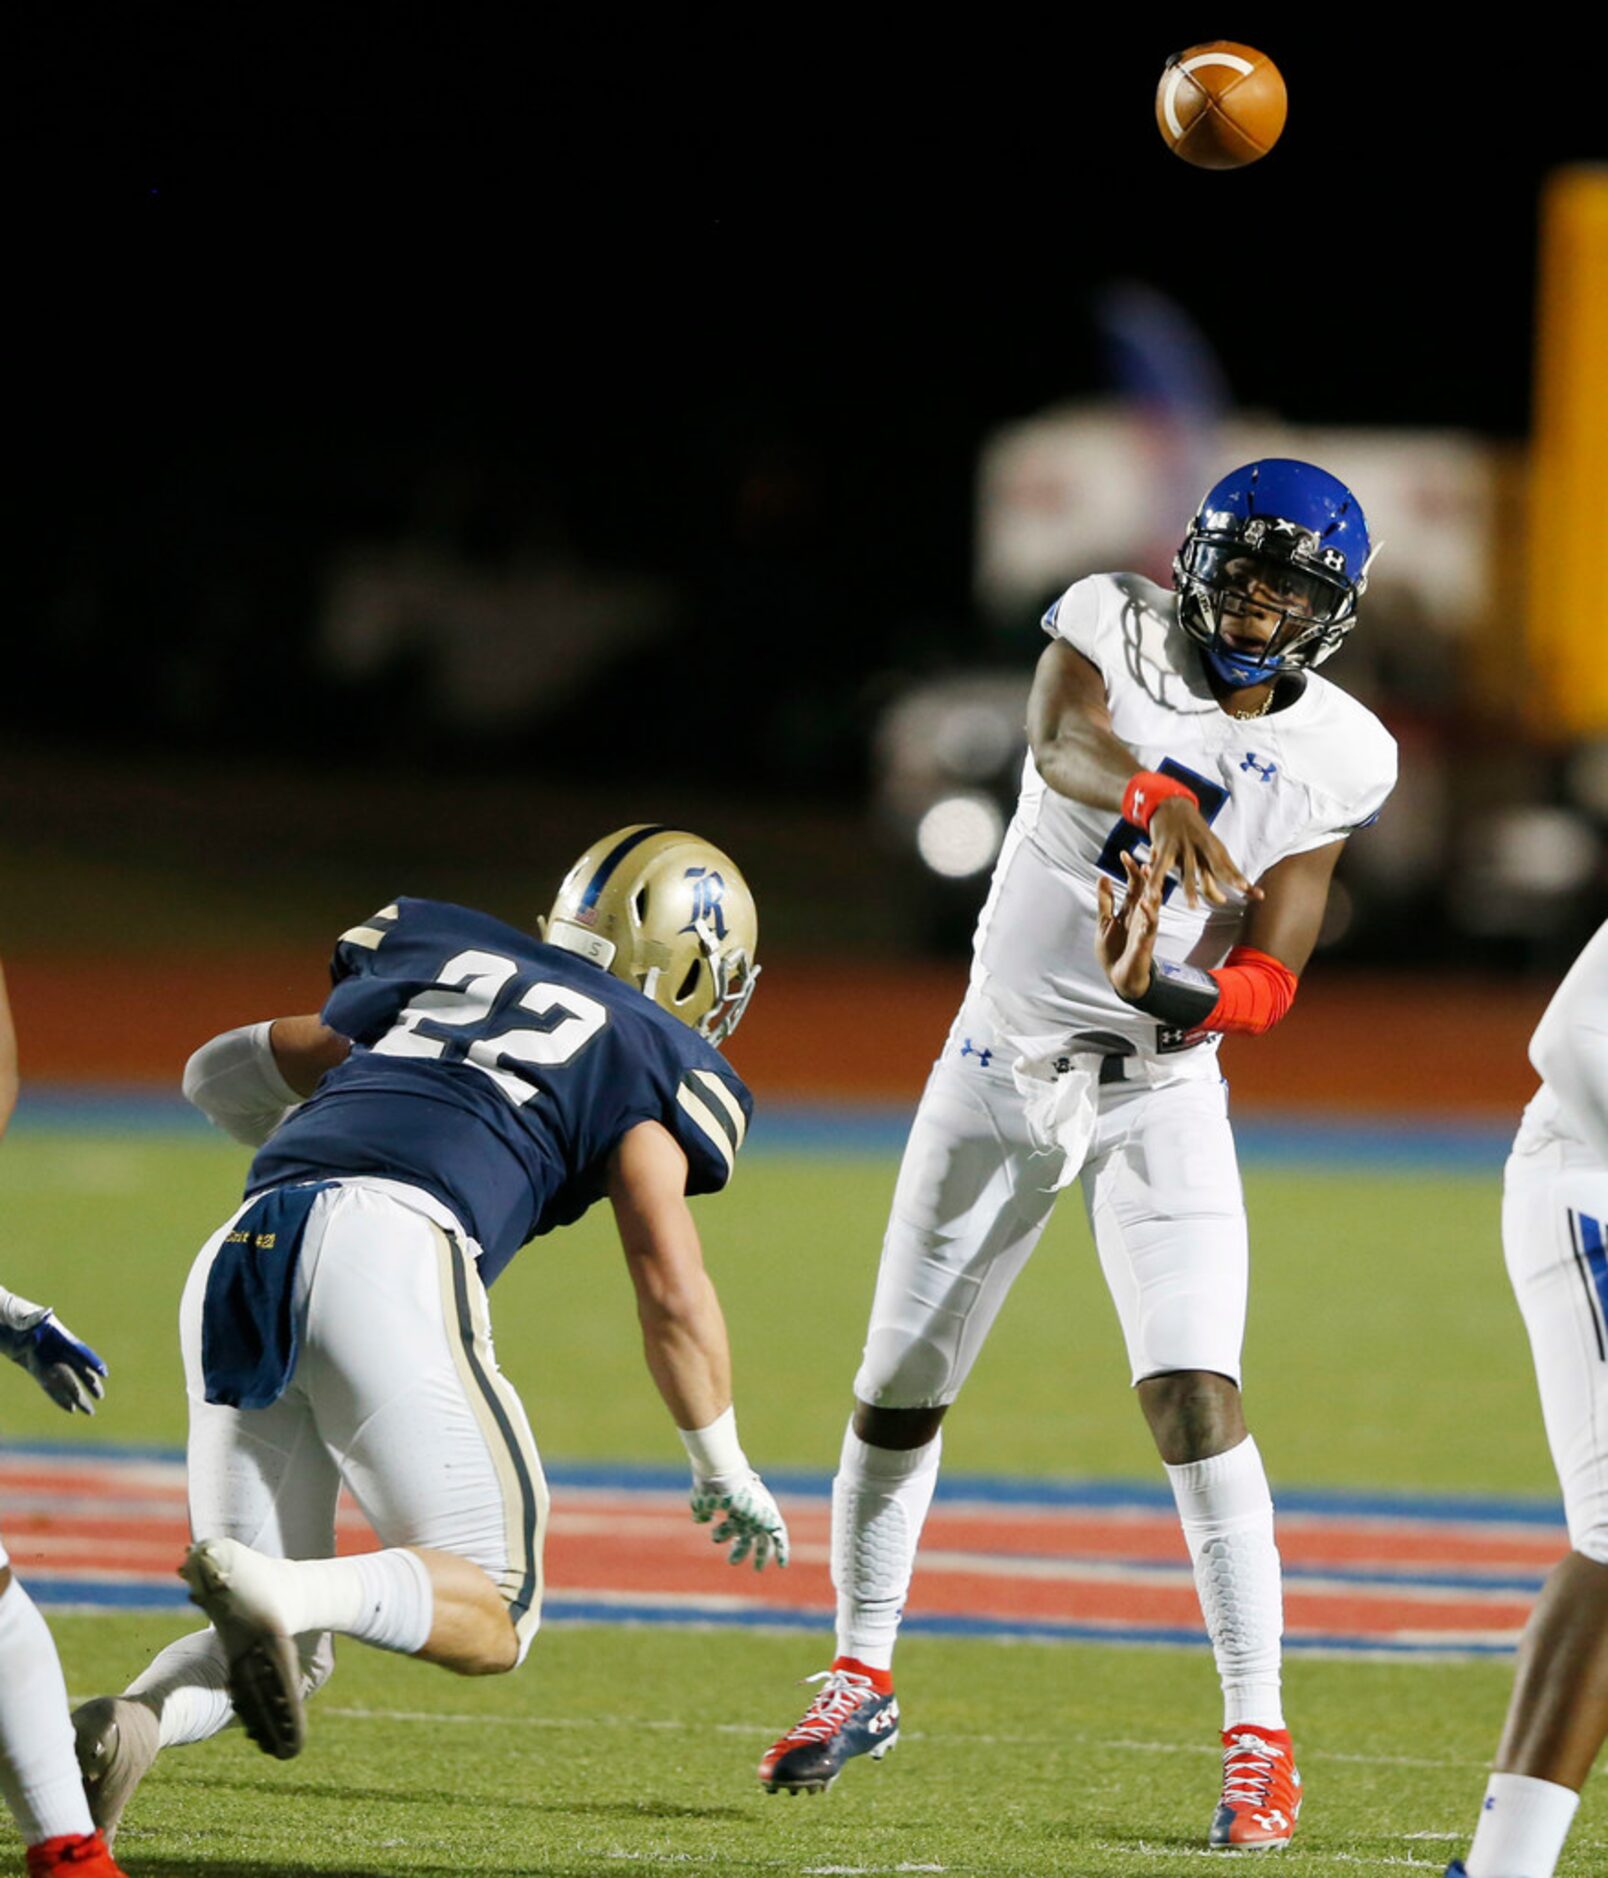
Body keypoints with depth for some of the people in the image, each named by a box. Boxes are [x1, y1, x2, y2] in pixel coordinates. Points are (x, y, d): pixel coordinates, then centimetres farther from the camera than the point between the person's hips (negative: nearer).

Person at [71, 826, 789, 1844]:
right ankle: (284, 1593, -26)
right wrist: (723, 1468, 22)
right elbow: (671, 1286, 9)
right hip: (391, 1249, -5)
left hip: (240, 1255, 5)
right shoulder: (650, 1059, 18)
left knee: (286, 1654, 13)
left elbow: (220, 1074, 42)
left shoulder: (434, 963, 32)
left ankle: (133, 1720, -19)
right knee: (495, 1616, 4)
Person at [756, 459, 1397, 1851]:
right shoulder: (1115, 628, -10)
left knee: (1196, 1398, -17)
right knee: (898, 1394, 10)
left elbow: (1267, 975, -7)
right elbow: (1062, 740, -33)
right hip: (1002, 1073, 1)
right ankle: (863, 1679, 31)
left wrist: (1188, 997, -31)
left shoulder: (1337, 760, -5)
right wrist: (1157, 799, -55)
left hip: (1161, 1097, -1)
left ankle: (1259, 1737, -11)